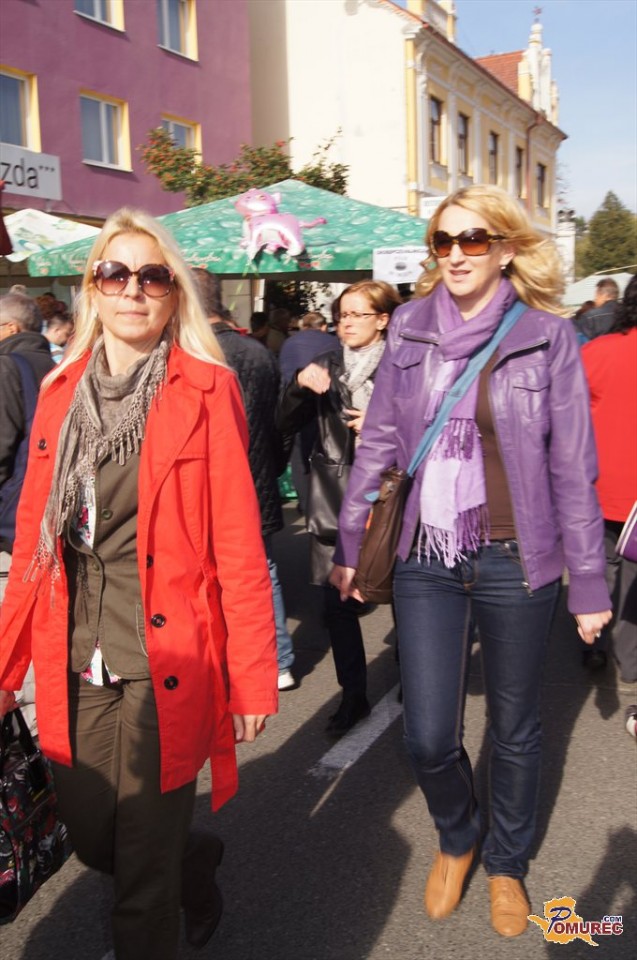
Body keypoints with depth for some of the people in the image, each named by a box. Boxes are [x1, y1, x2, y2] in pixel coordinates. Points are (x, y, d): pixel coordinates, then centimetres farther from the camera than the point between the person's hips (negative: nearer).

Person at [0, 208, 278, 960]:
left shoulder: (207, 392, -6)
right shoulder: (60, 392, 7)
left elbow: (239, 543, -9)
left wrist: (253, 673, -9)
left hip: (165, 668, -5)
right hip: (75, 667, 5)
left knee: (143, 878, 6)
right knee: (92, 841, 20)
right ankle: (196, 867, 52)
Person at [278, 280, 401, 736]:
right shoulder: (327, 365, 10)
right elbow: (287, 424, 8)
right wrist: (300, 384, -8)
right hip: (334, 500, 4)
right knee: (338, 602, 6)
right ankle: (353, 694, 22)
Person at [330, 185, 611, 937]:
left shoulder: (547, 338, -4)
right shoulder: (410, 329, 3)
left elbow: (573, 471, -2)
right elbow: (377, 444, 7)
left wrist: (588, 583, -2)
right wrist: (349, 543, 8)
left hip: (514, 563, -1)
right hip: (425, 561, 2)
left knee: (513, 729, 14)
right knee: (427, 739, 3)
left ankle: (506, 862, 41)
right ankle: (455, 839, 37)